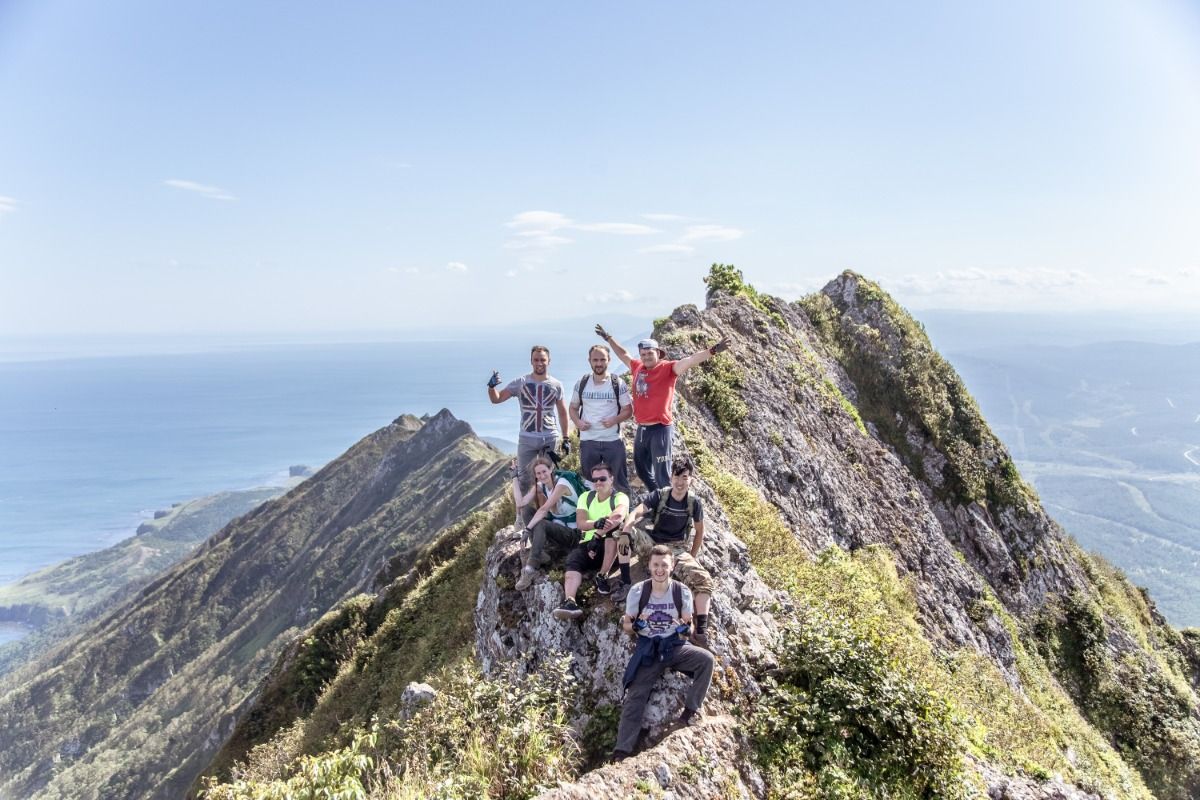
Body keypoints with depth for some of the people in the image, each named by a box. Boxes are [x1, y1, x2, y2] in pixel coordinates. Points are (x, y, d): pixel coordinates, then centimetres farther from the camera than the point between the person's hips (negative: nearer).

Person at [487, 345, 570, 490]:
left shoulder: (556, 385, 1)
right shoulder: (520, 382, -2)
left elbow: (562, 413, 9)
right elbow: (496, 399, -3)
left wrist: (565, 438, 7)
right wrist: (491, 386, -25)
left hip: (550, 439, 1)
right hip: (526, 439, -1)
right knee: (524, 480, 4)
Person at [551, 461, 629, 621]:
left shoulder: (620, 497, 0)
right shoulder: (586, 497, 12)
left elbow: (619, 516, -25)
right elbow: (581, 523, -6)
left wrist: (598, 534, -35)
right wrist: (597, 524, -28)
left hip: (612, 546, -3)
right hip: (588, 544, 3)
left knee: (613, 525, -32)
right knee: (573, 561, -28)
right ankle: (570, 602, -51)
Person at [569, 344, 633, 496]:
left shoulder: (618, 383, -3)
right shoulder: (582, 383, 4)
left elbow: (628, 410, 0)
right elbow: (573, 408, 12)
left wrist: (614, 420, -19)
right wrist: (578, 422, -9)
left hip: (613, 440, -2)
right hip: (588, 441, 2)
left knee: (620, 481, 5)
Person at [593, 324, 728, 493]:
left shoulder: (668, 368, -10)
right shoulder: (638, 367, 7)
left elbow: (690, 360, -25)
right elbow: (623, 354, 25)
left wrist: (712, 351, -39)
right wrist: (608, 338, 35)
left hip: (660, 428, -7)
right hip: (642, 428, 8)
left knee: (662, 474, -4)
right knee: (641, 470, 21)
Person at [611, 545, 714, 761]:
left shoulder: (682, 592, -7)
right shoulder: (637, 591, -9)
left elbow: (687, 624, 6)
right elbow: (626, 624, 1)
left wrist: (683, 626, -19)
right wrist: (636, 625, -23)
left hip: (674, 645, 1)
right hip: (648, 648, -1)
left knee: (706, 659, -24)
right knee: (635, 695, -14)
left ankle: (691, 709, -9)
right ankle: (622, 751, -13)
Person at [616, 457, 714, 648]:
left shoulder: (694, 502, -3)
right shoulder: (659, 495, -8)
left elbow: (699, 532, 10)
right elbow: (636, 513, -22)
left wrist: (691, 558, 4)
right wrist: (625, 533, -41)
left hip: (677, 549, 0)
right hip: (652, 543, 0)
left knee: (702, 579, -24)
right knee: (626, 531, -28)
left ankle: (701, 631, -27)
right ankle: (625, 582, -23)